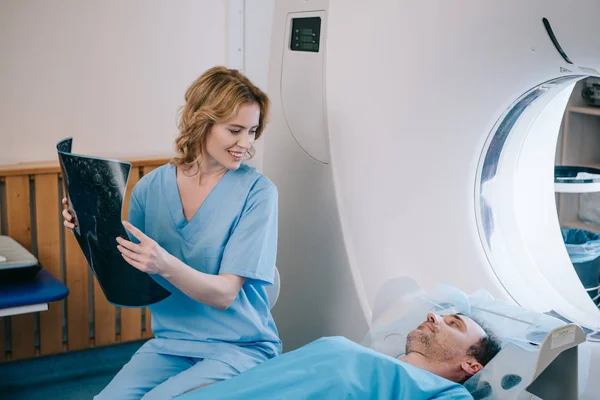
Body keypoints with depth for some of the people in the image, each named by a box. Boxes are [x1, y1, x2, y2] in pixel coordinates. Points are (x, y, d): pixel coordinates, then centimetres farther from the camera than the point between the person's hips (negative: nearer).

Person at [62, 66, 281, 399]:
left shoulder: (257, 191, -10)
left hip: (240, 347, -3)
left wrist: (167, 265, -33)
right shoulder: (151, 188, 0)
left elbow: (225, 294, -15)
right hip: (170, 343, 3)